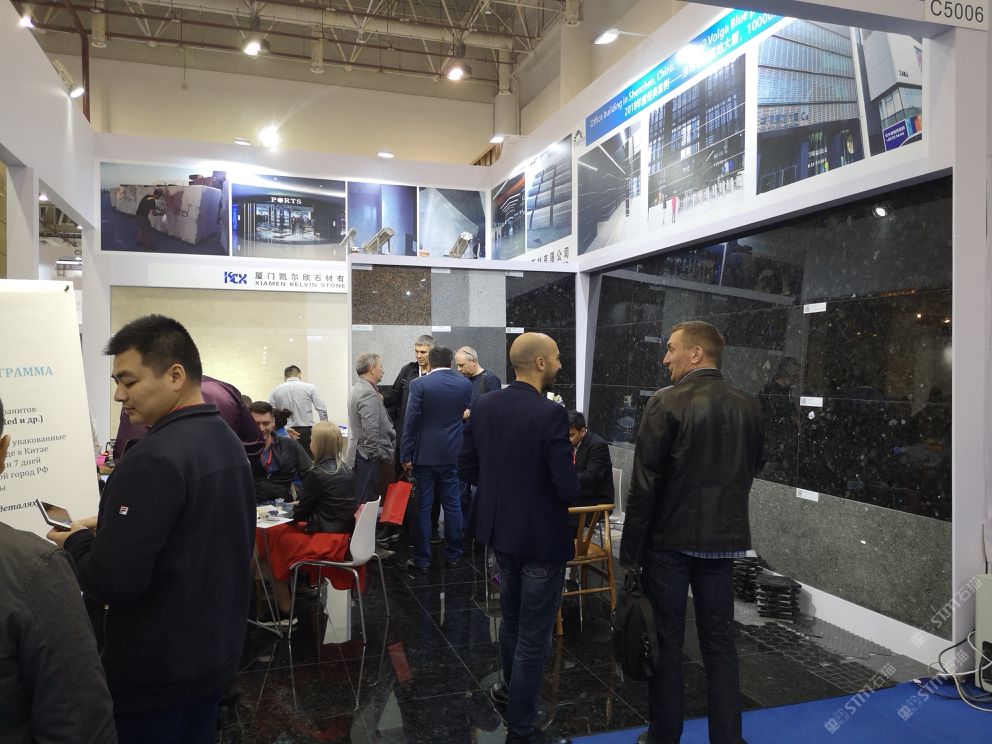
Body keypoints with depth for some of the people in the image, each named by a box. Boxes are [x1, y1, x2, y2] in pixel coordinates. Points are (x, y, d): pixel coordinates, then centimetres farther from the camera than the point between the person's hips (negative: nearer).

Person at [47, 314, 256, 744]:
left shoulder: (155, 458, -25)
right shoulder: (228, 441, 4)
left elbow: (112, 581, -26)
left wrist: (77, 541, -6)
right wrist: (103, 533, 11)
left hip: (156, 673, -8)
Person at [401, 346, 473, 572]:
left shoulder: (419, 384, -11)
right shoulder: (465, 385, 0)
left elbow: (411, 422, -11)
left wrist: (406, 456, -5)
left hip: (424, 455, -3)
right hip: (452, 454, 3)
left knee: (423, 507, 5)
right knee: (452, 505, 12)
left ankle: (422, 558, 11)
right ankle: (453, 555, 19)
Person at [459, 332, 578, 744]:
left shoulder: (483, 405, -4)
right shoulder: (551, 414, -24)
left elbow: (467, 468, 3)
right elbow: (570, 490, -24)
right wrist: (579, 475, -2)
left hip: (500, 528, 7)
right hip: (541, 535, -7)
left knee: (512, 617, 28)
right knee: (534, 635, 9)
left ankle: (511, 688, 50)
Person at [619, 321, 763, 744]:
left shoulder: (667, 403, -15)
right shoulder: (748, 407, 2)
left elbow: (644, 484, -15)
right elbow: (749, 473, 10)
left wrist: (630, 550, -8)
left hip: (670, 538, -4)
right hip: (722, 538, 5)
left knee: (666, 641, 9)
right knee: (720, 641, 15)